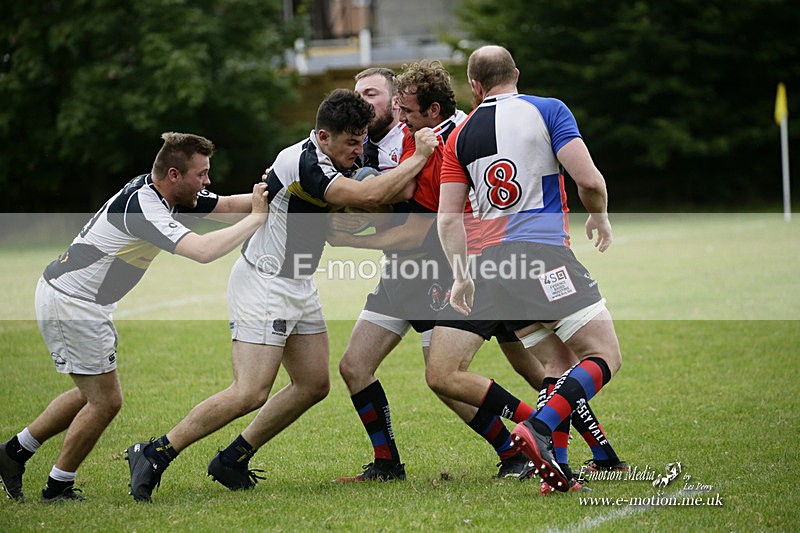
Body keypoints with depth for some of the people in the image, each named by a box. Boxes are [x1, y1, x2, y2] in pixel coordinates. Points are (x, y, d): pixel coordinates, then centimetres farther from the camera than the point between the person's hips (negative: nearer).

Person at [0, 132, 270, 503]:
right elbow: (203, 251, -38)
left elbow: (224, 204, 12)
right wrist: (257, 218, -28)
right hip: (70, 303, -10)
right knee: (106, 400, -2)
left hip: (82, 303, 10)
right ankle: (58, 487, 11)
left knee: (93, 396, 19)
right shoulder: (141, 207, -28)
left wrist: (262, 197, -5)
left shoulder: (164, 194, 1)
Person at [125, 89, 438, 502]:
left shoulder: (330, 163, 7)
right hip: (262, 284, -10)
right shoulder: (302, 163, -24)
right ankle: (153, 455, -8)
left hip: (298, 288, 10)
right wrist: (419, 157, -23)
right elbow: (367, 197, -32)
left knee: (314, 384, 8)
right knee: (251, 393, -16)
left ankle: (233, 460, 17)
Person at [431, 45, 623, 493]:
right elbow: (588, 179, -6)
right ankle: (538, 429, -28)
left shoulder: (460, 136, 15)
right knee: (605, 356, -7)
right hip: (543, 252, -6)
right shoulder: (548, 111, 4)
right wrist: (600, 217, 13)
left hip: (492, 260, 6)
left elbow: (449, 218, 9)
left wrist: (462, 276, 14)